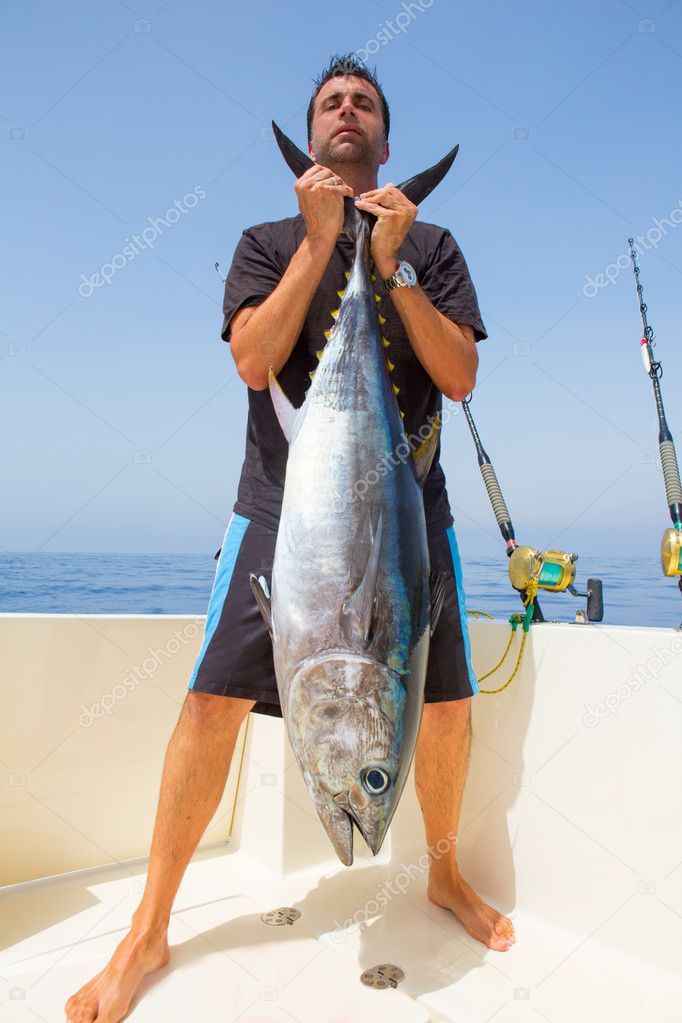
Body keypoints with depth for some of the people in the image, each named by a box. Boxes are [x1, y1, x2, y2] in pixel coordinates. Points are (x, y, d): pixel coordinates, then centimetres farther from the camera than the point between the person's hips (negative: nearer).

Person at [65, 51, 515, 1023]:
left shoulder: (432, 245, 14)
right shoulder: (268, 241, 14)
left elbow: (461, 375, 1)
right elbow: (254, 360, -4)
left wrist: (391, 264, -6)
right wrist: (319, 241, -5)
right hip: (284, 498, -1)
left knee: (446, 704, 2)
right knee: (213, 698, -8)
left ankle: (445, 872, 31)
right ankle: (149, 931, 11)